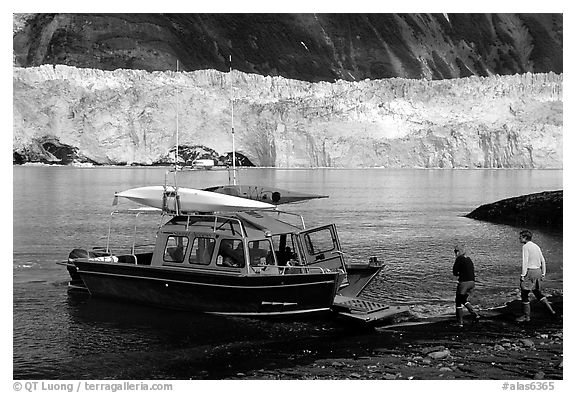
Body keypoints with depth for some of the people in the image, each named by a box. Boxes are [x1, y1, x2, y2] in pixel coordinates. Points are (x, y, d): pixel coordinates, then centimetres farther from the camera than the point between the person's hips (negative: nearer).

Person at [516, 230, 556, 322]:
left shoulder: (525, 246, -11)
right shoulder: (536, 246, 13)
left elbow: (525, 262, -17)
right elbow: (543, 261, 15)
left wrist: (523, 275, -16)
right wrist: (543, 274, 20)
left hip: (529, 271, -8)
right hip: (538, 271, 8)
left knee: (525, 294, 1)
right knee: (538, 293, 19)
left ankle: (526, 316, 5)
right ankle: (551, 310, 13)